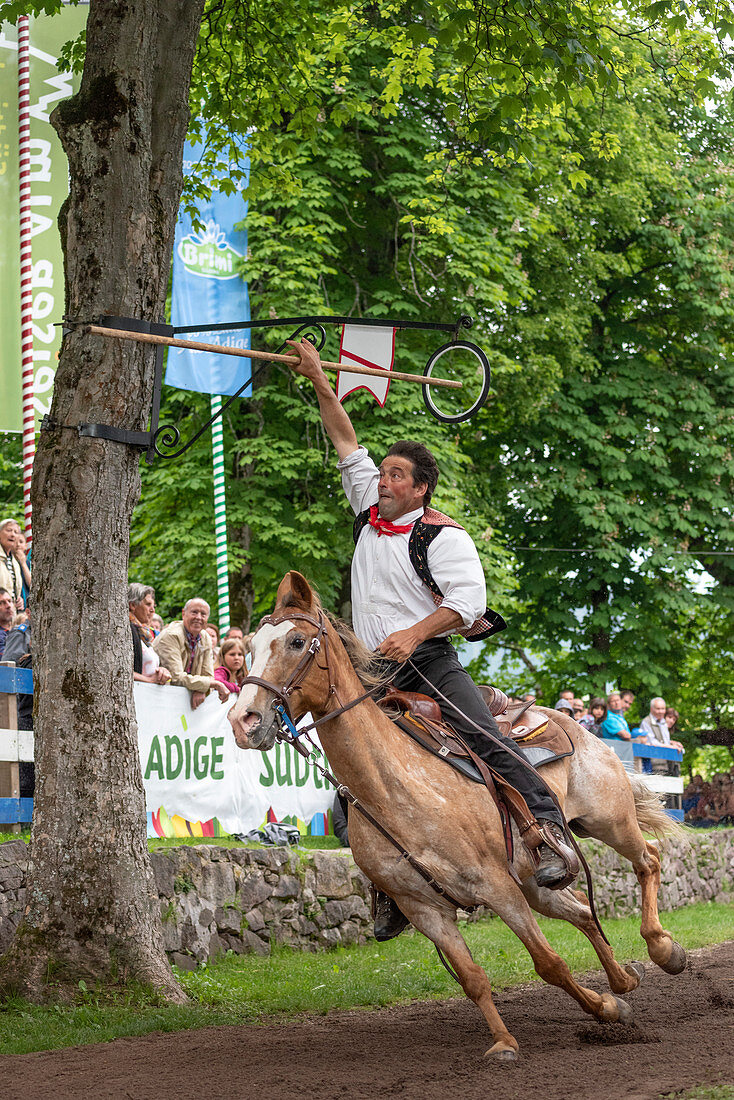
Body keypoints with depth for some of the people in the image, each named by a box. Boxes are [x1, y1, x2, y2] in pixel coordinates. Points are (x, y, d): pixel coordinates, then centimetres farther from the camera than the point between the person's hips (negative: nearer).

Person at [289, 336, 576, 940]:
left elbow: (468, 600, -15)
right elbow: (348, 444, 20)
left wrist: (414, 634, -25)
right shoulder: (369, 512, 13)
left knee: (483, 732, -25)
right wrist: (320, 381, 17)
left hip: (428, 660, -6)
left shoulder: (443, 537, -4)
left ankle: (549, 827, -28)